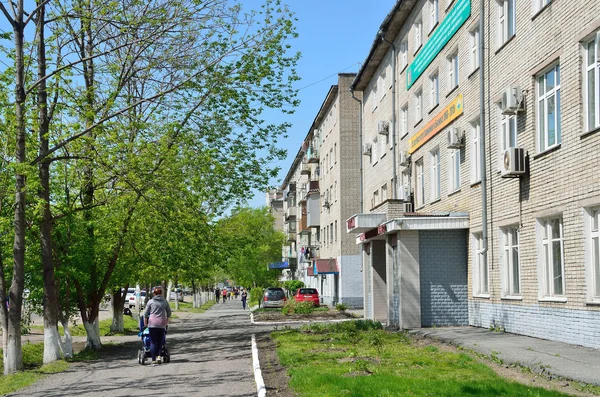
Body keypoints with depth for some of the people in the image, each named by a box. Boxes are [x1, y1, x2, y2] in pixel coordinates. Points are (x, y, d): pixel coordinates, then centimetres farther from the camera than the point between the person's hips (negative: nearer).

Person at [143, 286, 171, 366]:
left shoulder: (150, 301, 2)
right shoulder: (165, 301, 7)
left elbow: (145, 313, 2)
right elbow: (169, 312, 16)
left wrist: (145, 323, 13)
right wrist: (167, 321, 29)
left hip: (152, 323, -1)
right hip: (162, 324, 1)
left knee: (153, 342, 2)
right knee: (160, 341, 12)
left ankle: (154, 359, 0)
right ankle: (159, 356, -6)